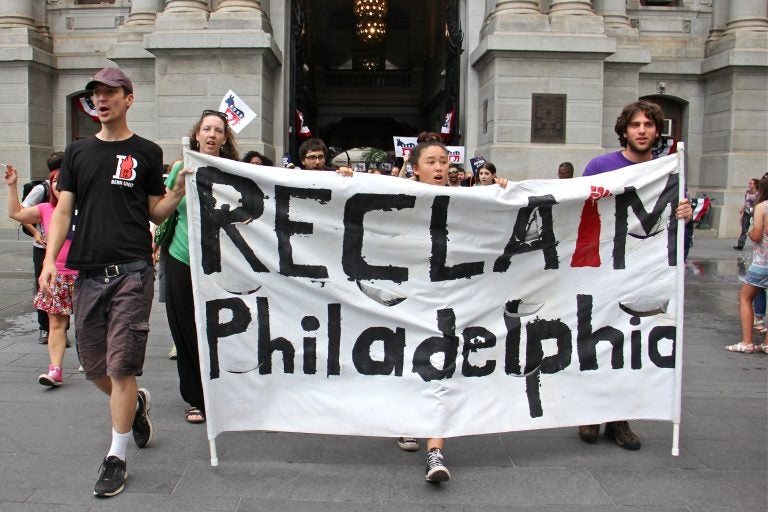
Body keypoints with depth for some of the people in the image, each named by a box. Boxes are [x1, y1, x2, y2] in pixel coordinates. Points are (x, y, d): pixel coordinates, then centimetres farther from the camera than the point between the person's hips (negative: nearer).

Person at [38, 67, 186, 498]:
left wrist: (180, 190, -11)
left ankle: (116, 458, 7)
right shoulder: (77, 153, 14)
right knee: (94, 365, 11)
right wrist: (50, 259, -3)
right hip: (88, 272, 4)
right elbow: (63, 211, 9)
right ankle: (138, 402, 41)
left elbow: (156, 213, 8)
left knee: (121, 368, -4)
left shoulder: (147, 153, 6)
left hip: (132, 271, -4)